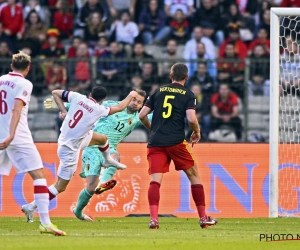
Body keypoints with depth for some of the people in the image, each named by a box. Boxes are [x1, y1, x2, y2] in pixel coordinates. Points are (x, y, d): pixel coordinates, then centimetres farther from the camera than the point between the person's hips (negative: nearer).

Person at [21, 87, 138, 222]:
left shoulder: (77, 98, -8)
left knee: (103, 138, 26)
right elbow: (119, 108, 0)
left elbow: (55, 93, 0)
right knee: (60, 187, 1)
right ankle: (31, 207, 0)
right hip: (70, 149, -8)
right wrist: (130, 96, 17)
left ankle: (108, 160, 56)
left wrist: (63, 111, 3)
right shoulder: (98, 109, -17)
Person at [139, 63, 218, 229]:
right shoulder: (188, 95, 4)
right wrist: (197, 132, 11)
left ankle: (153, 218, -23)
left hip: (156, 142, 2)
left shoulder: (159, 91, 13)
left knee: (155, 180, -5)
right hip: (176, 141, -2)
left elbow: (142, 115, 12)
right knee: (194, 175, 13)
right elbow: (191, 119, -9)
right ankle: (203, 218, 15)